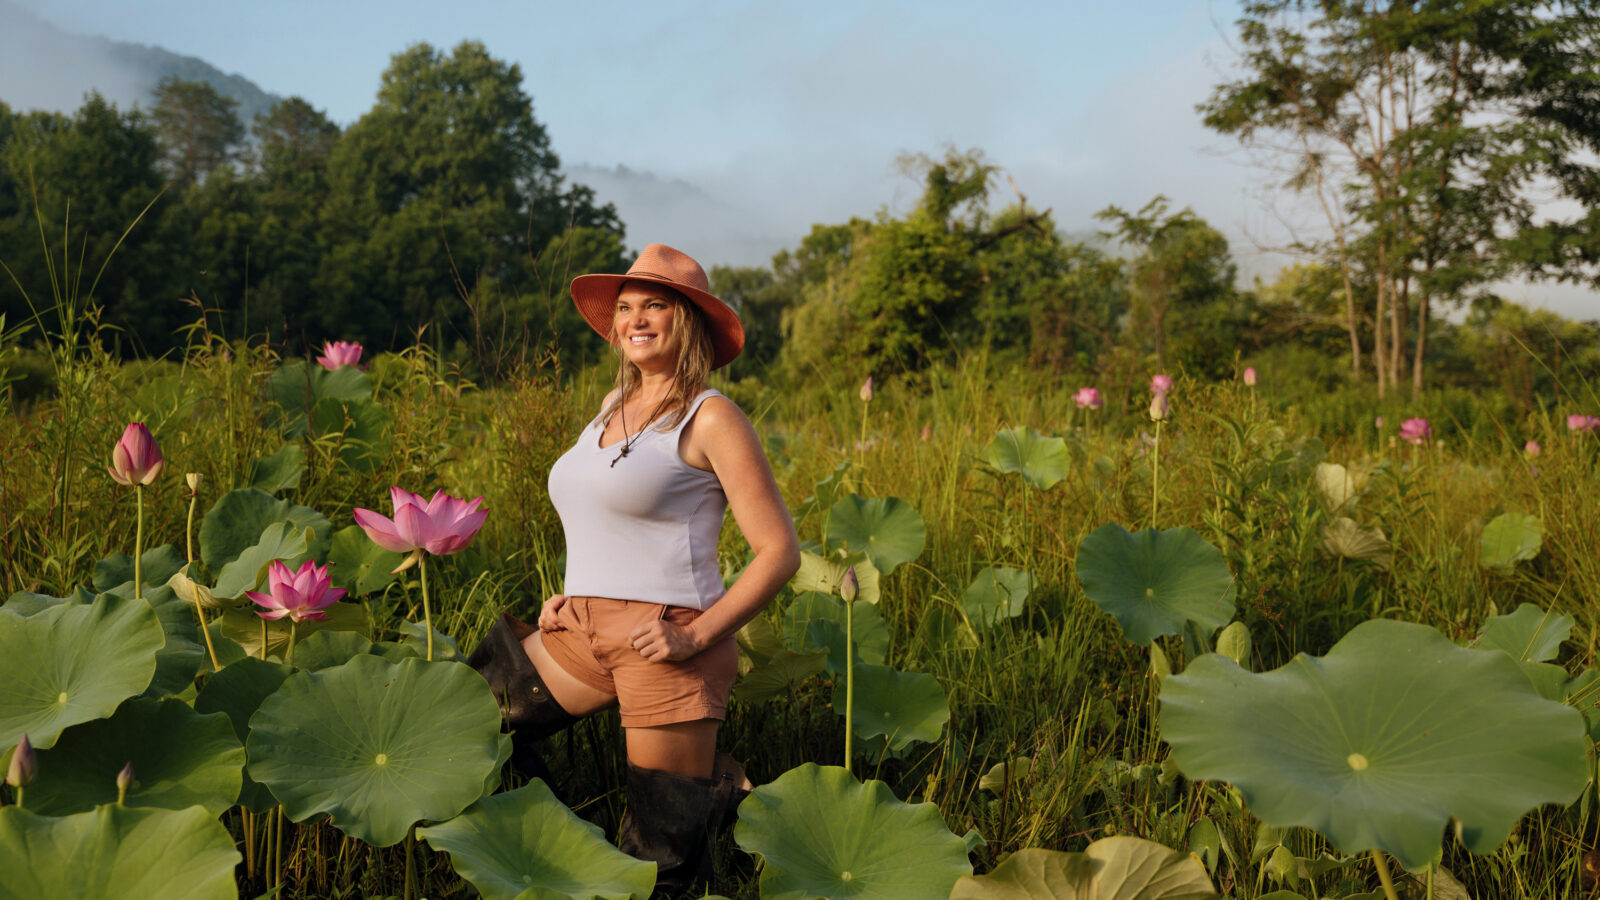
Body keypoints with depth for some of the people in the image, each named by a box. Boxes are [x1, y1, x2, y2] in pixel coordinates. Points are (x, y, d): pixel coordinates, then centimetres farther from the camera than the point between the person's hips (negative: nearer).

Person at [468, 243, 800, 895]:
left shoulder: (710, 418, -7)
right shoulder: (614, 404, 14)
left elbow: (779, 551, -10)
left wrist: (696, 636, -18)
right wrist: (568, 594, 12)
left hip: (662, 639, -7)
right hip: (583, 632, 7)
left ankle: (728, 790, 27)